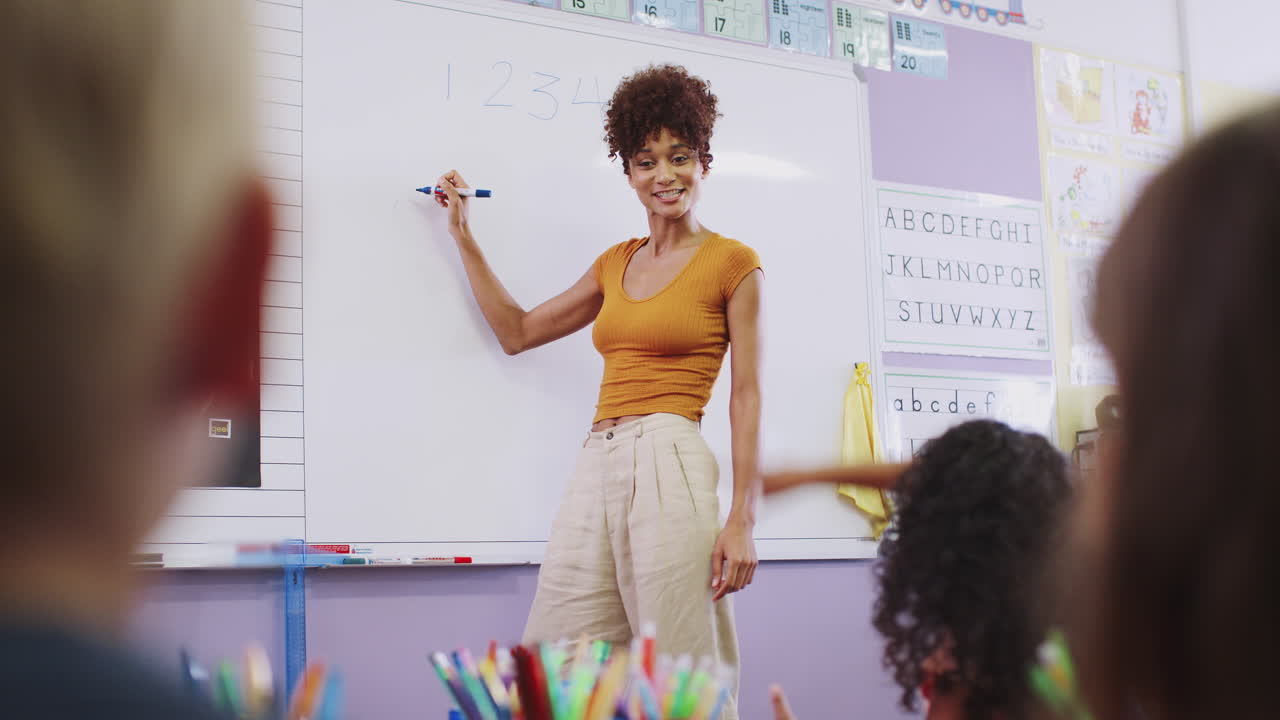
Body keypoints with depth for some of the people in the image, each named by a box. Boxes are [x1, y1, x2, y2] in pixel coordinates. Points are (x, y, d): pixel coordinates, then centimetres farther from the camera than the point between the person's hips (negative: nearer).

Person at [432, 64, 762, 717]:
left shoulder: (732, 262, 3)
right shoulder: (616, 264, 20)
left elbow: (746, 396, -2)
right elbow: (517, 332, 26)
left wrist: (742, 520, -10)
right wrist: (464, 238, 25)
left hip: (668, 463, -6)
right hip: (598, 466, 6)